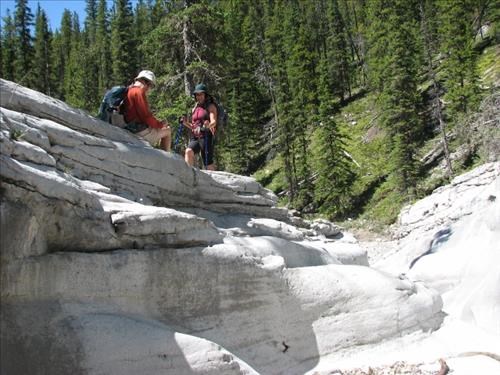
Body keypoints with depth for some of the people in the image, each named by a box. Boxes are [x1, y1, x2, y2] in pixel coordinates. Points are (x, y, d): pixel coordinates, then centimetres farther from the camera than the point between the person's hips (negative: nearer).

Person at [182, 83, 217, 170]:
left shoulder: (210, 106, 7)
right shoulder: (194, 108, 23)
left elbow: (214, 122, -8)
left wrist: (208, 125, -31)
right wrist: (186, 123, 5)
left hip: (206, 136, -4)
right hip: (194, 137, 4)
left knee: (208, 163, -9)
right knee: (188, 151, -26)